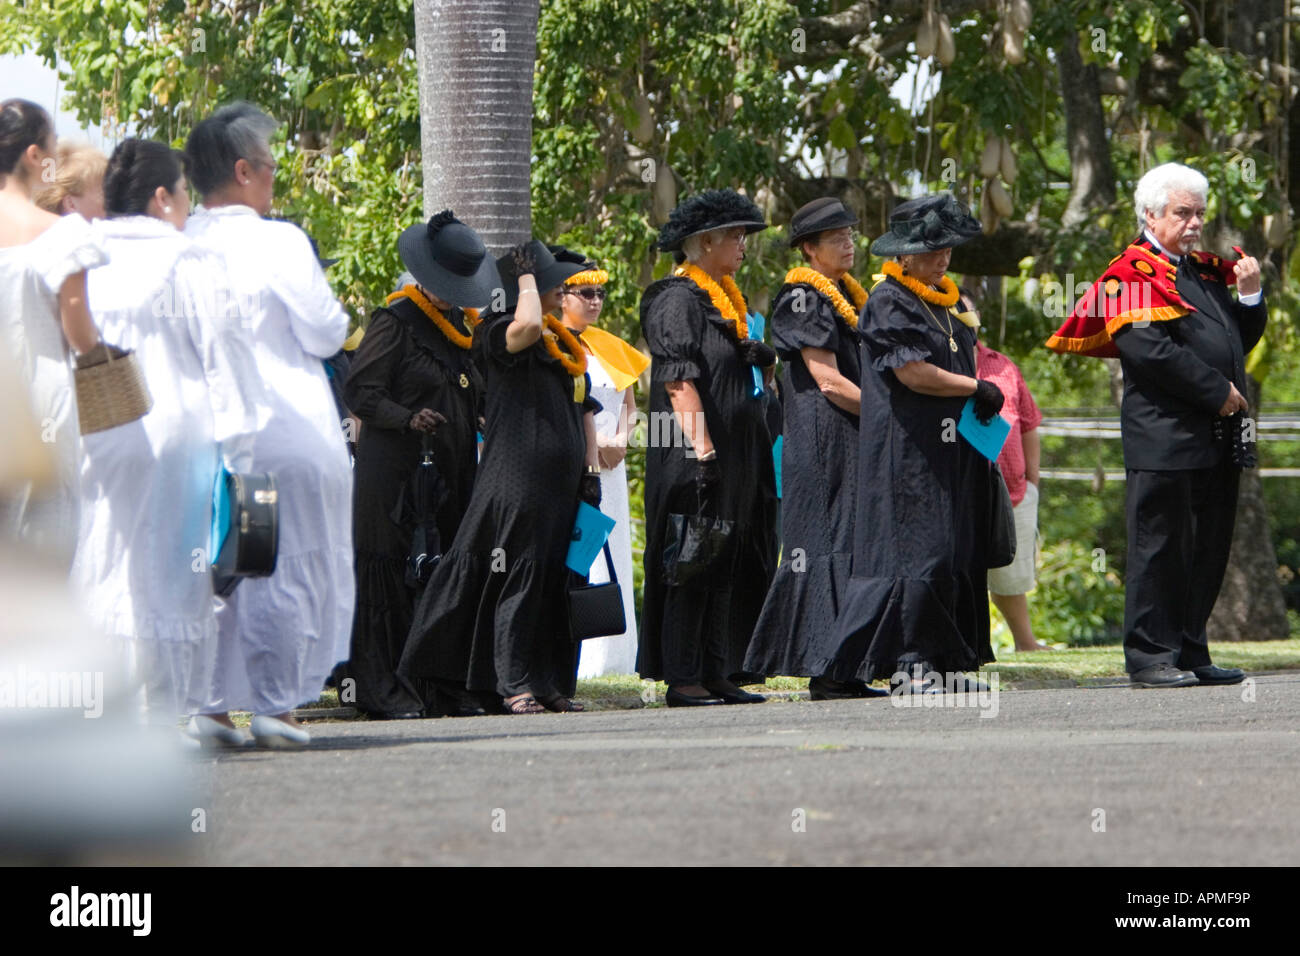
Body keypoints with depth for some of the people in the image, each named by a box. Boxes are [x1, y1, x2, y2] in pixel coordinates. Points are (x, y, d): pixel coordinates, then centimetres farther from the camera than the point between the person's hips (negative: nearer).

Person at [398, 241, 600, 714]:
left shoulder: (567, 342, 20)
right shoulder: (497, 333, -6)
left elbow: (585, 408, 23)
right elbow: (526, 325, -31)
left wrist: (592, 469, 14)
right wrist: (526, 279, -14)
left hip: (563, 481, 8)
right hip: (517, 479, -8)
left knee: (559, 581, 7)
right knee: (519, 576, -8)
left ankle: (551, 682, 11)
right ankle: (515, 684, -6)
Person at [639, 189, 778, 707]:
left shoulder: (727, 299, 19)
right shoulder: (677, 300, -10)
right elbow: (678, 381, -19)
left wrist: (762, 360, 10)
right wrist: (702, 450, -24)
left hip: (736, 458, 10)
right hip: (699, 460, -10)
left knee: (728, 568, 8)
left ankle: (717, 674, 11)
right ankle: (682, 678, -6)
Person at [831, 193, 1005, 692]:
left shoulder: (947, 302, 19)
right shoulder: (888, 304, -8)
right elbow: (911, 371, -18)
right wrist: (977, 388, -11)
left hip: (953, 452, 9)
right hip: (908, 452, -9)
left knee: (957, 553, 6)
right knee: (916, 551, -12)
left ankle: (945, 661, 9)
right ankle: (909, 663, -11)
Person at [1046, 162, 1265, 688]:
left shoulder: (1205, 272, 20)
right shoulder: (1134, 274, -6)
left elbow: (1240, 342, 24)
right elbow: (1150, 351, -18)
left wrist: (1250, 295, 7)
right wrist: (1217, 393, -16)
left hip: (1217, 442, 8)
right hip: (1164, 437, -8)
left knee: (1208, 550, 10)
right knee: (1161, 547, -5)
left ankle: (1191, 654, 16)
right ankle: (1150, 658, -2)